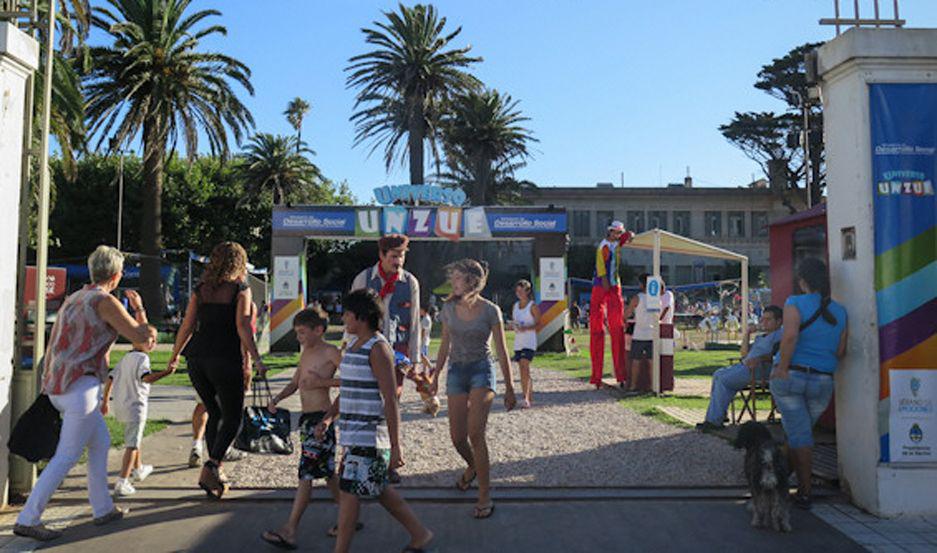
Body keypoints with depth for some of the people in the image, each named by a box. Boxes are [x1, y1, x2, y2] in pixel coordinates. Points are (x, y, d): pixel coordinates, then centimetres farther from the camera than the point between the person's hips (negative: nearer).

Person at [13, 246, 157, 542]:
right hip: (80, 386, -9)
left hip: (57, 387, 9)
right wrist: (139, 307, 11)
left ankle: (103, 509, 24)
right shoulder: (105, 301, -10)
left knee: (101, 442, 18)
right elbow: (140, 335, -5)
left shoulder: (73, 299, 17)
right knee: (67, 456, -2)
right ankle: (28, 519, 1)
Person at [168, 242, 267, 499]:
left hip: (197, 359, 5)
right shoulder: (240, 289, -2)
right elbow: (243, 327, -12)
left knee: (214, 413, 19)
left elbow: (187, 326, 8)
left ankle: (216, 471, 20)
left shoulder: (200, 289, 10)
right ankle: (211, 466, -15)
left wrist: (175, 355, 21)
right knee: (232, 418, 4)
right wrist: (256, 360, -13)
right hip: (225, 360, -5)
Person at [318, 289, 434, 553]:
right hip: (353, 433, 9)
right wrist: (327, 419, 11)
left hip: (370, 435, -9)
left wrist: (396, 447, -19)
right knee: (377, 489, 16)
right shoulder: (353, 345, 13)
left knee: (349, 492, -3)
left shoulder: (378, 348, -15)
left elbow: (391, 401, -18)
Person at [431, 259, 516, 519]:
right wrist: (435, 376, 16)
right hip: (456, 371, 4)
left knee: (475, 432, -19)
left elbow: (501, 351, -3)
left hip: (482, 371, -4)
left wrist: (509, 388, -1)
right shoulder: (449, 308, 2)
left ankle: (484, 495, -8)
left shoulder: (490, 310, -8)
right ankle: (472, 466, 38)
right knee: (457, 437, 4)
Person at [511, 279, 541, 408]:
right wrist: (515, 327, -2)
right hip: (518, 341, 7)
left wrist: (526, 328, -21)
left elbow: (538, 323, -6)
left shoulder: (533, 306, -4)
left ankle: (526, 398, -22)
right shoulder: (515, 306, 13)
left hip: (529, 342, -7)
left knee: (524, 368, -19)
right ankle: (530, 397, 20)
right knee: (523, 370, 9)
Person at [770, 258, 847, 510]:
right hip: (822, 382, 4)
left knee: (799, 433, 3)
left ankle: (805, 491, 6)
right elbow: (841, 352, 3)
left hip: (790, 376, -4)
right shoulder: (840, 312, 5)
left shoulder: (795, 303, -9)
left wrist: (783, 369, -17)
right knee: (800, 432, 19)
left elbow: (790, 336, -24)